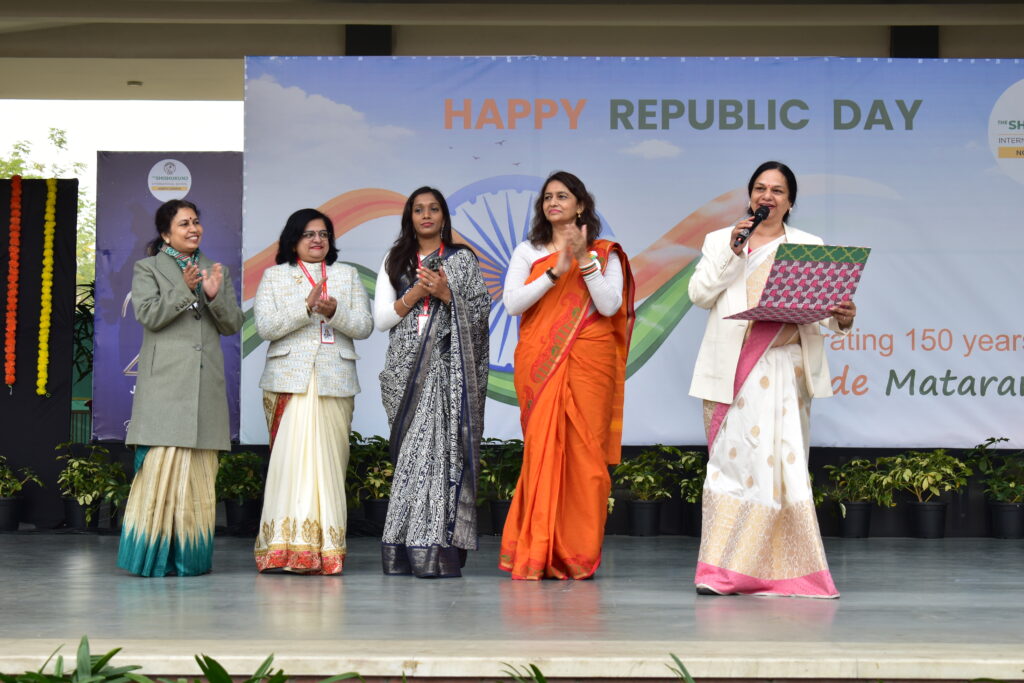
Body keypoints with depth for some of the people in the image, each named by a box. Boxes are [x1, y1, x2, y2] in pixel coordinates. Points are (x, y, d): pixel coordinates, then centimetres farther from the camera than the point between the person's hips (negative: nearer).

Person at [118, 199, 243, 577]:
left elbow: (233, 324, 12)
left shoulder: (218, 271, 20)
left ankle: (190, 554, 7)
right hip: (165, 384, -4)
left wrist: (215, 296, -6)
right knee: (163, 463, -12)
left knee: (200, 470, 1)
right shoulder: (147, 269, 9)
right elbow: (148, 315, -5)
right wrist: (184, 290, -15)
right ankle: (153, 554, -7)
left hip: (206, 385, 4)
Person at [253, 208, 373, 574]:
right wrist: (307, 308, -13)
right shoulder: (274, 276, 12)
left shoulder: (347, 275, 17)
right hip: (289, 380, -2)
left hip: (335, 382, 2)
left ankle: (327, 548, -1)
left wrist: (335, 311, -12)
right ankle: (288, 546, -10)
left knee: (329, 460, -3)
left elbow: (364, 326, 7)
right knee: (293, 458, -11)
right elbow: (265, 326, -2)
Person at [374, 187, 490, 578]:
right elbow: (381, 319, 9)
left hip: (449, 366, -2)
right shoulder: (394, 263, 17)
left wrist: (446, 294, -9)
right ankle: (405, 550, -2)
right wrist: (415, 293, -4)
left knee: (443, 447, -12)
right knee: (411, 451, -3)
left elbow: (481, 311, 4)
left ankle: (438, 550, -13)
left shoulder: (463, 260, 11)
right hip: (407, 368, 2)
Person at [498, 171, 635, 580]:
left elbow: (610, 306, -3)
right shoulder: (528, 252, 15)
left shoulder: (604, 254, 12)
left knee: (584, 452, -5)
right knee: (541, 450, -6)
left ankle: (577, 556, -1)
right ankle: (536, 556, -3)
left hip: (588, 363, 0)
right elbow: (512, 303, 0)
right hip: (539, 363, 1)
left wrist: (584, 259, -9)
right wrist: (556, 270, -8)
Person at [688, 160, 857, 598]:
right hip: (730, 367, 1)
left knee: (775, 460, -9)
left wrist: (841, 318, -17)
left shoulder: (808, 247, 13)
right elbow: (700, 293, 4)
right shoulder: (719, 241, 15)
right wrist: (732, 252, -7)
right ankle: (723, 571, 5)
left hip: (782, 368, -1)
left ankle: (773, 568, -3)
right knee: (731, 459, 1)